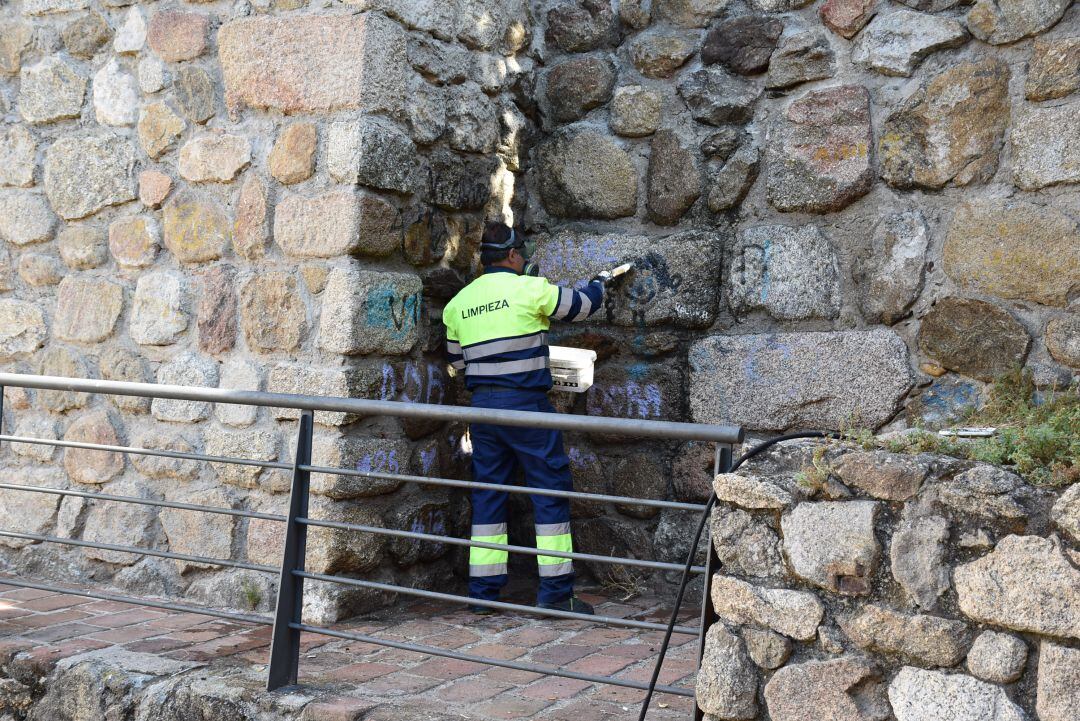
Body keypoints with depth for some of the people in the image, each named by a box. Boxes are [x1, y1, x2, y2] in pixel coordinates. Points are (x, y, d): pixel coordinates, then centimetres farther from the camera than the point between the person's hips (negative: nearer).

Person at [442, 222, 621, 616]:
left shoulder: (458, 303, 10)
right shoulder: (530, 289, -6)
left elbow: (456, 359, 19)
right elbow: (581, 305, 8)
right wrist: (600, 283, 28)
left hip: (482, 405, 6)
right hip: (525, 403, -5)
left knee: (488, 493, 10)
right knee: (551, 489, 2)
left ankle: (483, 591, 11)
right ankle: (556, 591, 1)